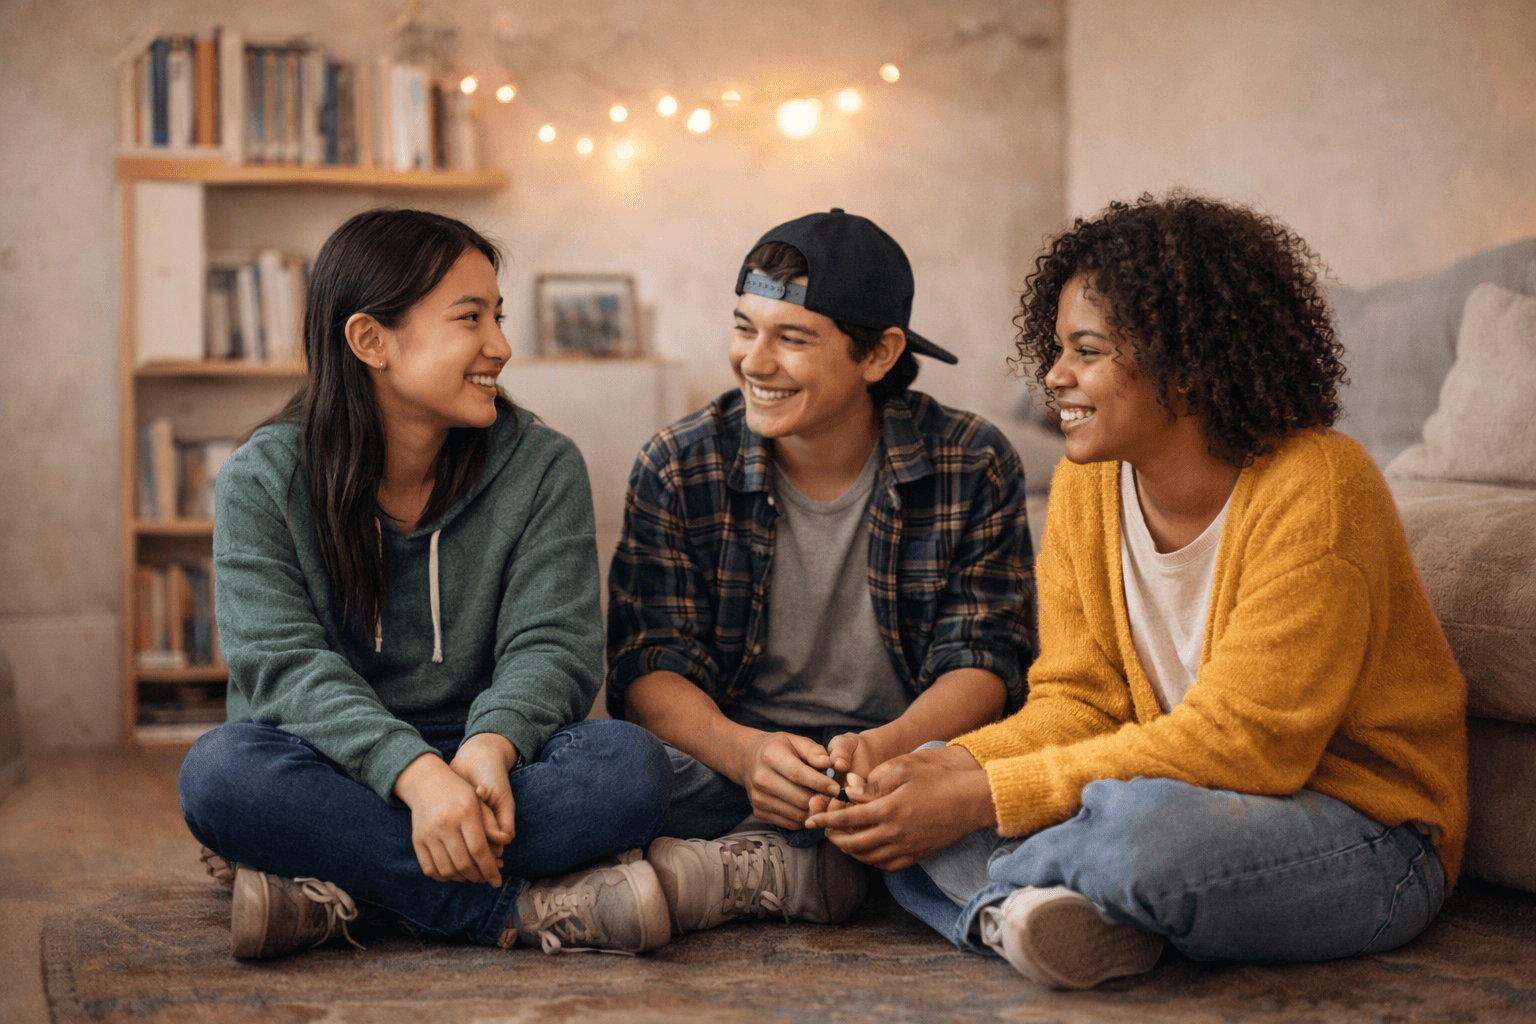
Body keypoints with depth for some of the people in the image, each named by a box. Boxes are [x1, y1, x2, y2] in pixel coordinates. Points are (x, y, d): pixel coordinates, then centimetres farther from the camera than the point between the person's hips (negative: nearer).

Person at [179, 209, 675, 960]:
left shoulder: (542, 468, 1)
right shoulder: (262, 481, -3)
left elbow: (550, 644, -7)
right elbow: (283, 662, -15)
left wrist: (491, 746, -31)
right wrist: (415, 773, -33)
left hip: (487, 762, 1)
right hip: (342, 772, -1)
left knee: (631, 765, -28)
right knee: (220, 771, -33)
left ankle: (341, 886, -28)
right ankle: (530, 907, -30)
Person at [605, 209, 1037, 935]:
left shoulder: (973, 467, -2)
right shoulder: (676, 468, 0)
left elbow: (984, 661, -6)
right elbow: (648, 665, -5)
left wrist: (880, 748, -28)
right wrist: (743, 751, -28)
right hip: (725, 760, 0)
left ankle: (739, 867, -28)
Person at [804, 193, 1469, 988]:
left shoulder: (1316, 490, -21)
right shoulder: (1086, 484, 1)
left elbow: (1237, 743, -25)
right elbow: (1078, 703, 1)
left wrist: (983, 798, -27)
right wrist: (950, 768, -20)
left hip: (1364, 829, -6)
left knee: (1140, 826, -38)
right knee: (898, 807, -6)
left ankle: (998, 901, -9)